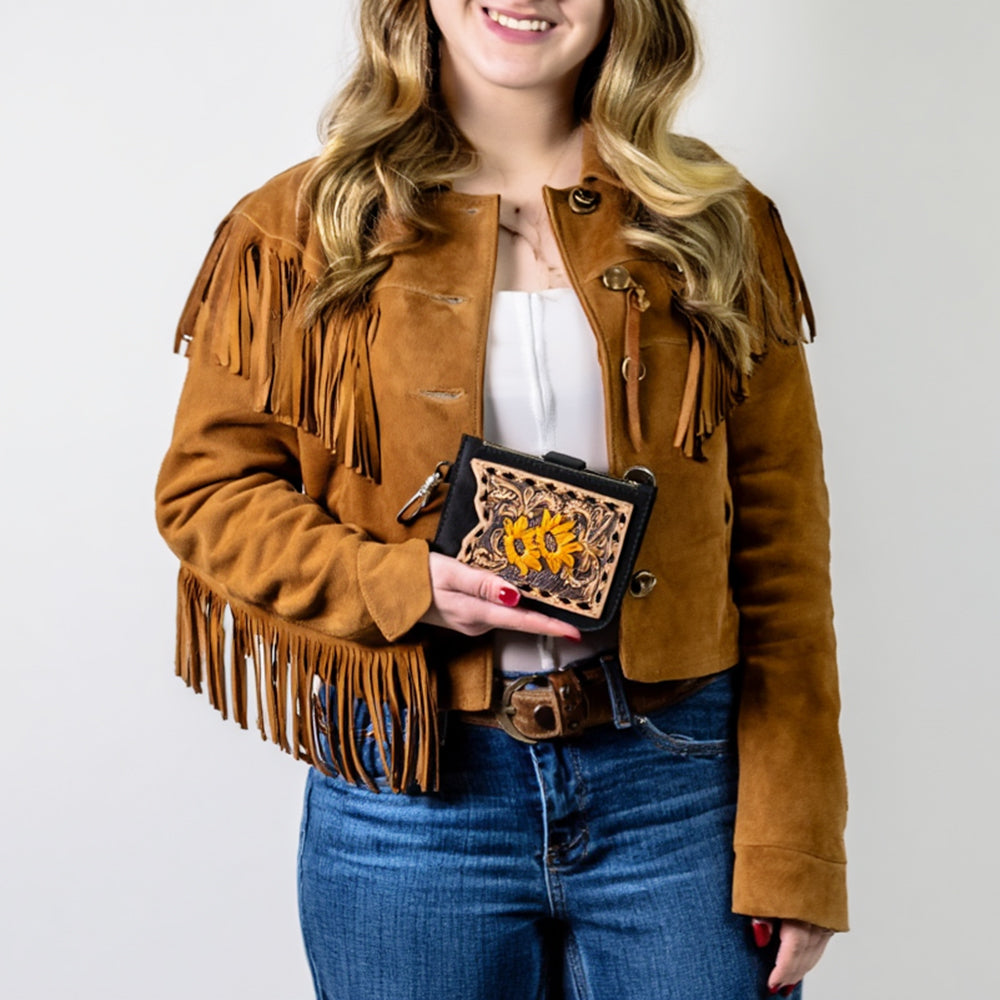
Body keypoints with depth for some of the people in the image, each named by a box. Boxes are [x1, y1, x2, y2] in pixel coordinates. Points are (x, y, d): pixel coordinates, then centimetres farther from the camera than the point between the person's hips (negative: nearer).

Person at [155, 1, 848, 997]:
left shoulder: (716, 227, 4)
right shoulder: (302, 229, 2)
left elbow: (778, 551, 1)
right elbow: (206, 486, 4)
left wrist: (793, 847, -3)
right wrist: (397, 585, -14)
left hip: (677, 777, 1)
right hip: (411, 792, 0)